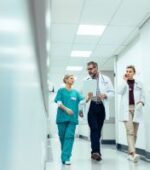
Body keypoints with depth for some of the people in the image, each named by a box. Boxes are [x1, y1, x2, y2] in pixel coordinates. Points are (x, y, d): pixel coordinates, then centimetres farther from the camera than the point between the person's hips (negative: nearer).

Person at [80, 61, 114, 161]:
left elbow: (112, 92, 7)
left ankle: (95, 151, 19)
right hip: (91, 107, -1)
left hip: (101, 107, 1)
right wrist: (81, 109, 2)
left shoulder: (106, 79, 7)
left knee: (98, 130, 7)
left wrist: (105, 95, -13)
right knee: (94, 129, -13)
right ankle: (96, 151, -14)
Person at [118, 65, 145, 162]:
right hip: (127, 109, -2)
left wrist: (141, 102, -9)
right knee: (130, 131, -16)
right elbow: (120, 92, -8)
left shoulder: (139, 83, 12)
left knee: (134, 133, 6)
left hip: (136, 109, 2)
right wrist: (124, 80, -3)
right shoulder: (123, 83, 11)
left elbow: (143, 96, 12)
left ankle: (130, 153, 16)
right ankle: (133, 153, -24)